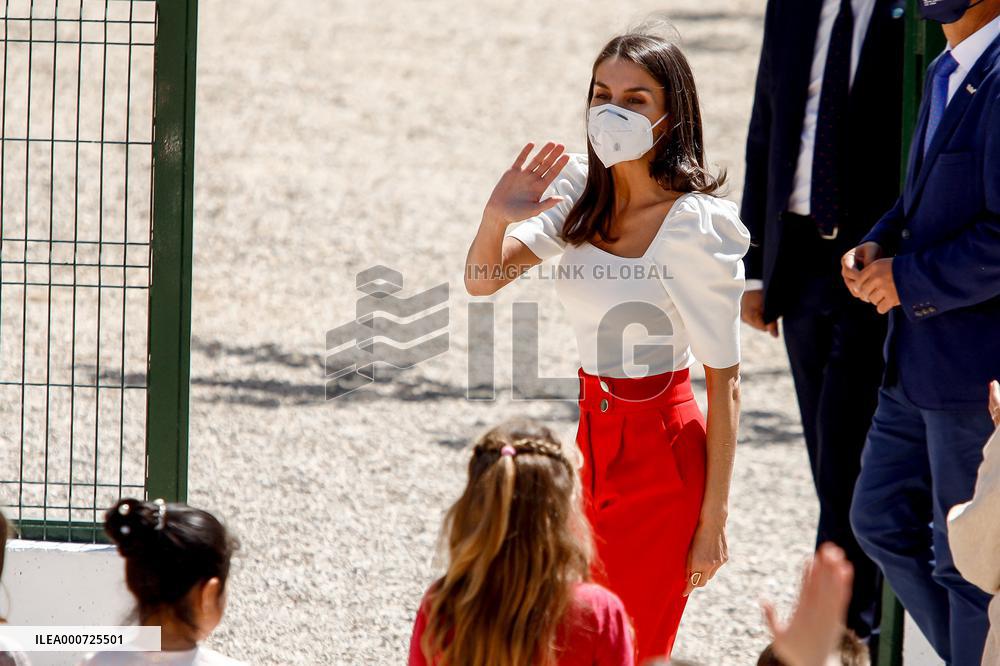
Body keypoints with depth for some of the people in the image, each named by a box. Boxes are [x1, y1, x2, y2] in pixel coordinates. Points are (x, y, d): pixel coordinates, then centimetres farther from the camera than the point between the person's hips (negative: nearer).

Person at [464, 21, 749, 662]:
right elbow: (482, 279, -2)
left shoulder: (697, 225, -17)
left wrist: (714, 519, -14)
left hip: (662, 455, -7)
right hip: (598, 440, 7)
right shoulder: (582, 191, 2)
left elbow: (724, 381, -14)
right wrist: (496, 219, -25)